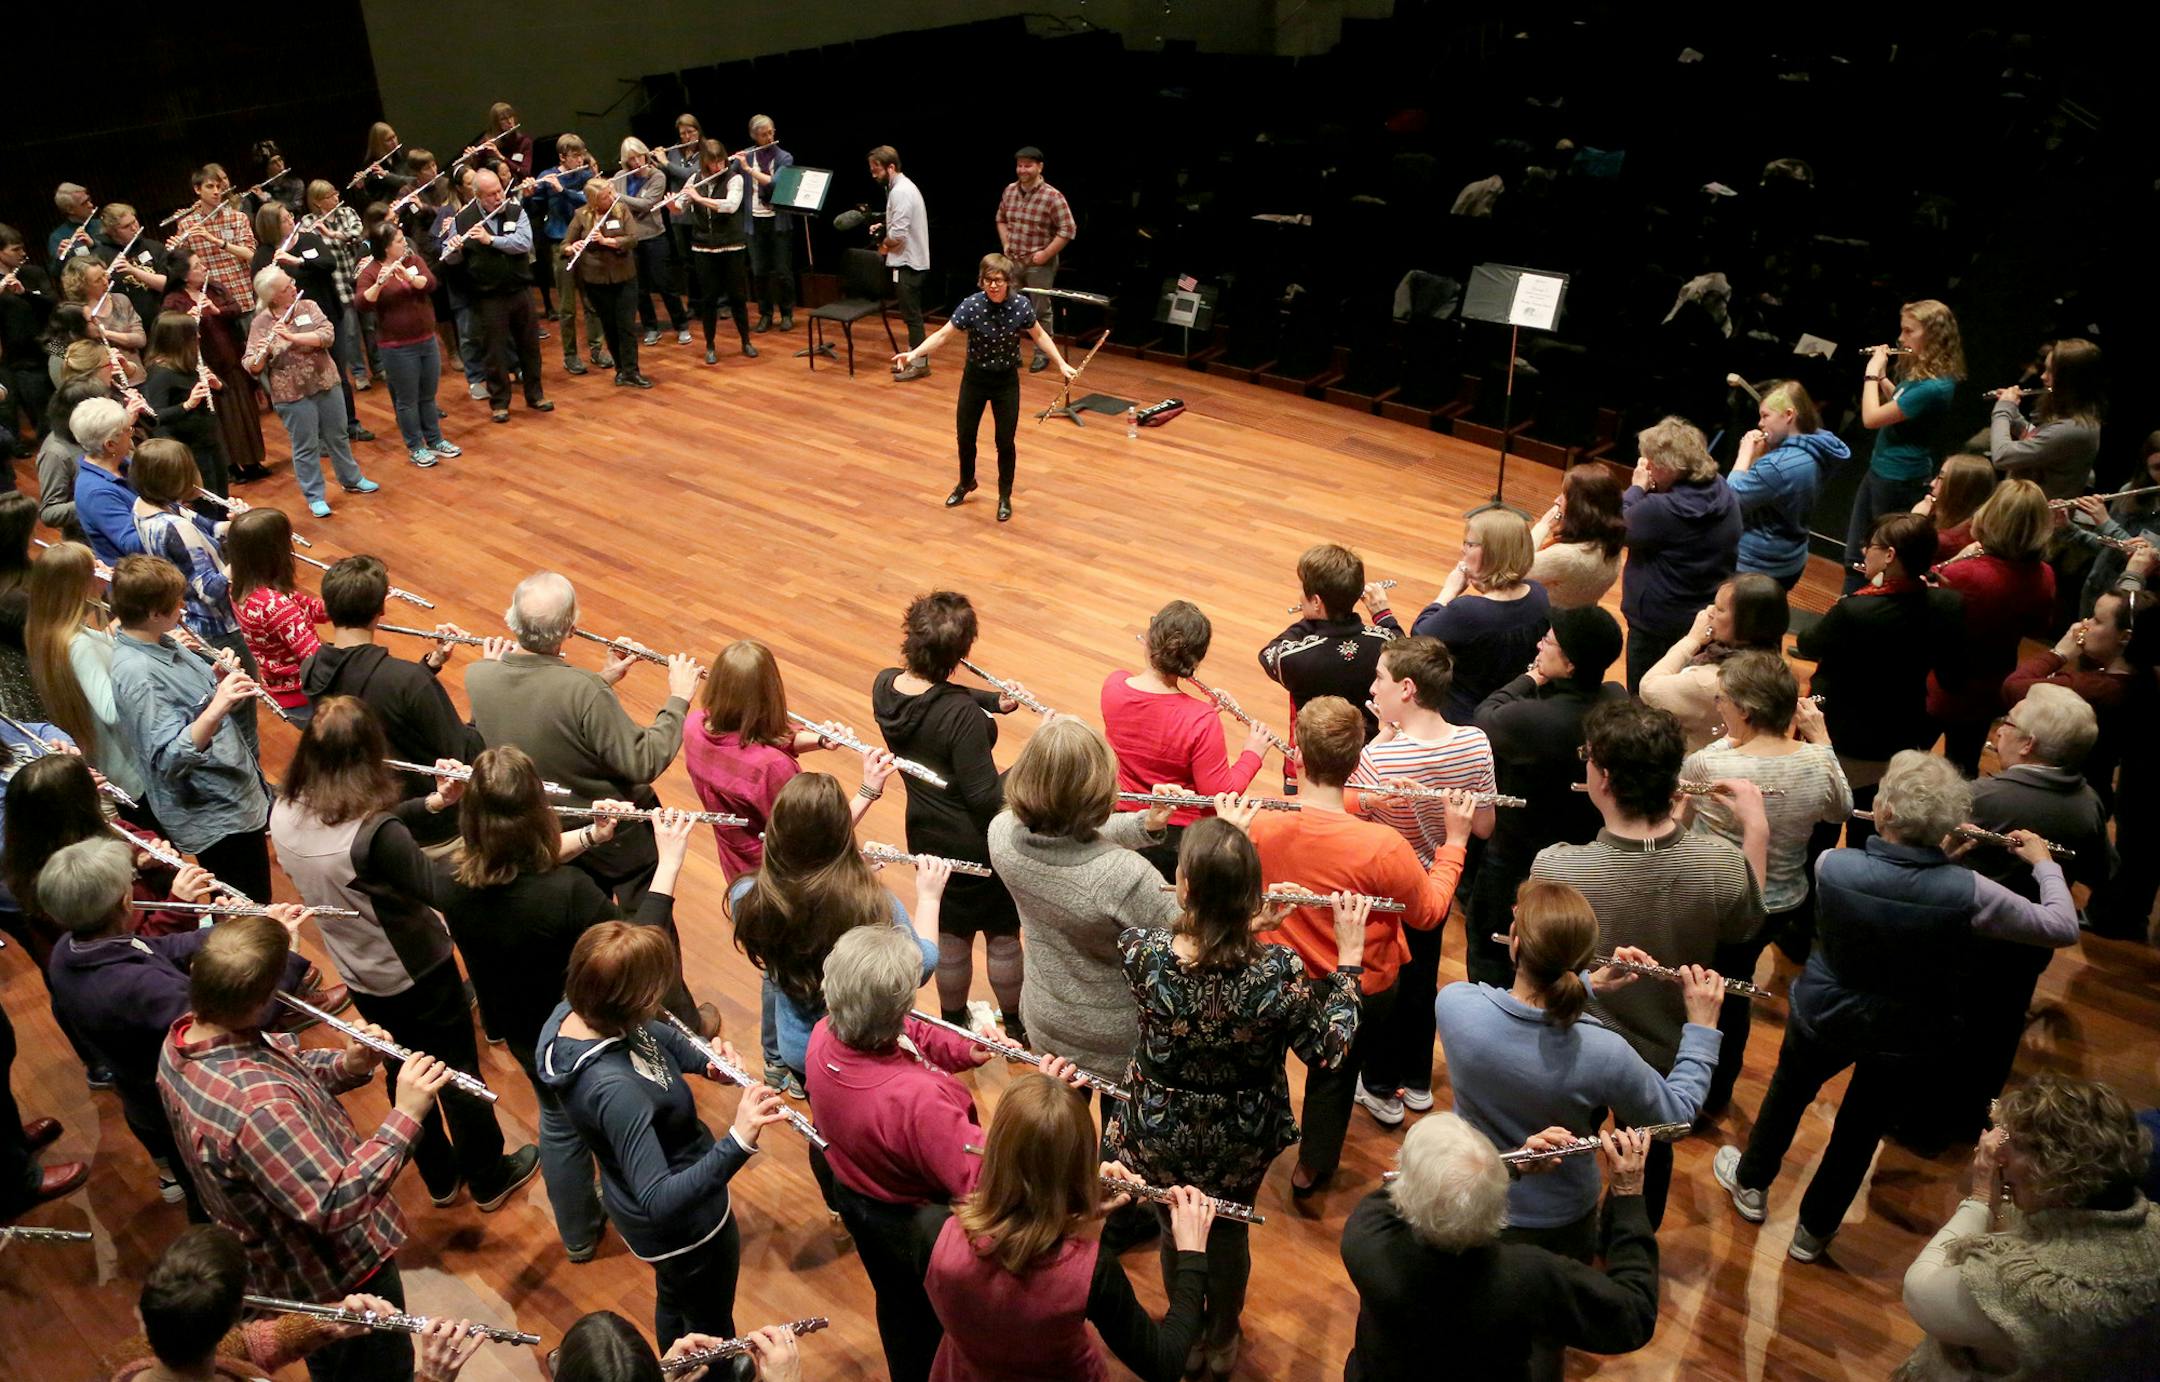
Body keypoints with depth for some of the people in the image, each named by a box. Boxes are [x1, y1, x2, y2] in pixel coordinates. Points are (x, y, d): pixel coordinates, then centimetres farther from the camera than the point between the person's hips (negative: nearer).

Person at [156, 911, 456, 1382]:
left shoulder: (185, 1037, -13)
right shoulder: (255, 1105, -42)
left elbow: (282, 1066, 3)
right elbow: (337, 1206, -40)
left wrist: (347, 1065, -16)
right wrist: (405, 1115, -39)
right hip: (338, 1273, -8)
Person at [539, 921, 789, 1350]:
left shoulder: (570, 1013, -16)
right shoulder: (613, 1088, -42)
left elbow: (659, 1035, 2)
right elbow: (660, 1201, -43)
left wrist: (705, 1059, -17)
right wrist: (739, 1140, -53)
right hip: (683, 1223, -8)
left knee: (675, 1302, 35)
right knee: (711, 1330, 22)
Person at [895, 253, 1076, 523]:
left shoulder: (1021, 306, -16)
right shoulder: (971, 305, -20)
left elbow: (1040, 335, 1)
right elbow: (942, 335, -19)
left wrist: (1061, 363, -2)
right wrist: (914, 353, -32)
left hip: (1006, 380, 0)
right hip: (975, 378, 1)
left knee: (1005, 442, 5)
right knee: (965, 436, 14)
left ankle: (1005, 496, 26)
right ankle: (966, 482, 43)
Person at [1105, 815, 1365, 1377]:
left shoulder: (1142, 953, -30)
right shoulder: (1280, 972, -33)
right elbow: (1328, 1051, -16)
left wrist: (1246, 923, -3)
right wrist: (1348, 956, -13)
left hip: (1161, 1134, 0)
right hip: (1243, 1139, 0)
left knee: (1175, 1230, 28)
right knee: (1229, 1232, 29)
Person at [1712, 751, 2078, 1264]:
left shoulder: (1831, 866, -28)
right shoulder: (1966, 891, -30)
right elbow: (2063, 928, -13)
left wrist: (1943, 856, 0)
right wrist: (2045, 863, 2)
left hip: (1824, 1015, 0)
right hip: (1908, 1039, 0)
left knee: (1790, 1090, 29)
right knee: (1862, 1127, 23)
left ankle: (1751, 1184, 52)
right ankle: (1814, 1230, 42)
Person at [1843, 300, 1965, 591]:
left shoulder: (1934, 387, -26)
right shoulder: (1920, 372, 3)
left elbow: (1871, 418, -23)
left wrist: (1872, 373, -12)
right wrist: (1882, 374, 11)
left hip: (1899, 480, -10)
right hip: (1879, 471, 10)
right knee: (1856, 556, 16)